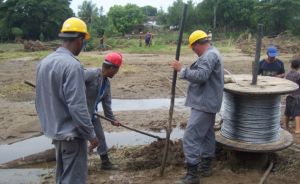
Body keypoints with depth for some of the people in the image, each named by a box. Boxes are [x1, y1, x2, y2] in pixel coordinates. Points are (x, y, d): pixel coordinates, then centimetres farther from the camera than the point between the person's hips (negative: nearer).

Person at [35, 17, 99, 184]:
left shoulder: (44, 62, 4)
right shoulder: (72, 65, -22)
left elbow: (40, 100, 12)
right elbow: (77, 106, -24)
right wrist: (91, 134, -14)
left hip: (54, 130, 9)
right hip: (71, 133, -8)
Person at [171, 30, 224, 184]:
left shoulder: (209, 55, -17)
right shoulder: (212, 53, 18)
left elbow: (200, 76, -29)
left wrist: (182, 69, -22)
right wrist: (186, 70, 8)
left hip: (204, 104, -12)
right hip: (208, 102, 12)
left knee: (191, 137, -12)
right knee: (207, 134, 18)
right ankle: (205, 166, 30)